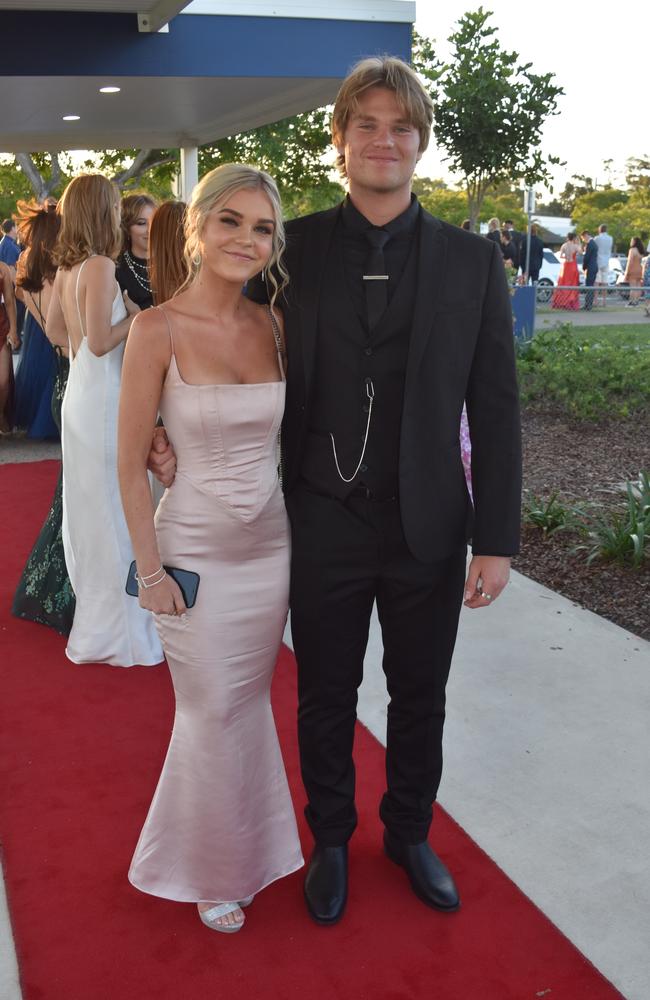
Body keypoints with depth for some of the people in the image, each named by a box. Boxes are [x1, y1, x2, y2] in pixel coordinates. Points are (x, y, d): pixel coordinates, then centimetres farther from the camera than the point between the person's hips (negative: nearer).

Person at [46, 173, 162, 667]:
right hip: (103, 398, -9)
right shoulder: (101, 267, -17)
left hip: (80, 393, 9)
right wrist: (134, 317, -8)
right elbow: (100, 342, -21)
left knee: (88, 506, 17)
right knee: (113, 510, 0)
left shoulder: (67, 266, 9)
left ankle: (93, 607, 32)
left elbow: (56, 331, 18)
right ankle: (115, 627, 11)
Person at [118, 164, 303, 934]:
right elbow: (131, 464, -11)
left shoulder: (272, 325, -1)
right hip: (195, 551, -4)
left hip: (271, 545, 4)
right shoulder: (157, 329, -14)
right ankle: (213, 869, 36)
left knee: (250, 703, 18)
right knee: (212, 714, 10)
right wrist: (151, 570, -11)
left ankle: (243, 846, 42)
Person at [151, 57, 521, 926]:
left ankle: (410, 833, 44)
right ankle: (331, 839, 42)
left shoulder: (472, 261, -3)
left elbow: (495, 410, -3)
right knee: (326, 699, 16)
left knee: (420, 698, 18)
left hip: (429, 529, 1)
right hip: (325, 526, 0)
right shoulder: (293, 249, -3)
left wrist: (497, 539, -5)